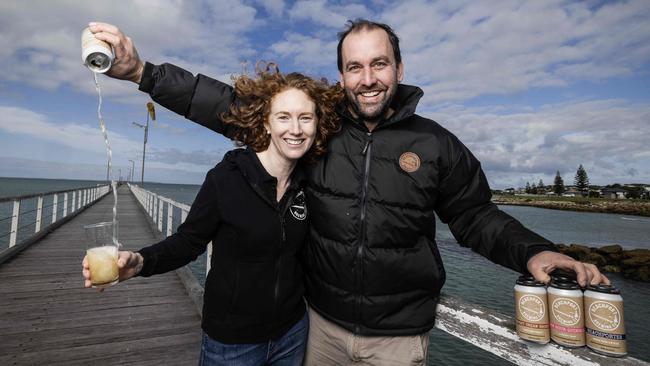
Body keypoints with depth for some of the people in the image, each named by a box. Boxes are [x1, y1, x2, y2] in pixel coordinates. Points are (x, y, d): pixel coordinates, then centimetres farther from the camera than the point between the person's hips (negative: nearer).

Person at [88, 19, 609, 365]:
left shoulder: (435, 144, -7)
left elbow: (475, 217, 1)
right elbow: (232, 107, -7)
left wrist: (532, 251, -16)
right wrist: (143, 72, -11)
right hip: (322, 322, 2)